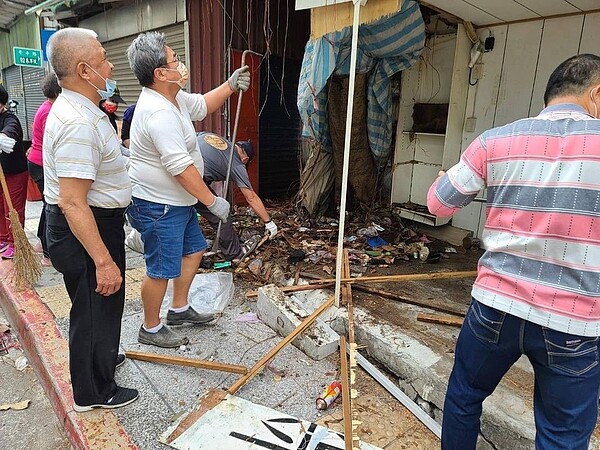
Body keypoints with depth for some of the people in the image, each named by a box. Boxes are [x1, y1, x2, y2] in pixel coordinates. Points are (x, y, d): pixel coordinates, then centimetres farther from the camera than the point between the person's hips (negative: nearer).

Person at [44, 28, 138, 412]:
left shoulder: (76, 109, 8)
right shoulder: (79, 123, -27)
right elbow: (73, 203, -31)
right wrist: (103, 260, -31)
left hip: (93, 222, 10)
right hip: (85, 231, -10)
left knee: (93, 306, 28)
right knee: (96, 306, 7)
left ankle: (101, 357, 52)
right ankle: (94, 391, 29)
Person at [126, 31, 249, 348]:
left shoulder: (170, 97, 6)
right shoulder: (159, 113, -26)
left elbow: (202, 106, 24)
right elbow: (182, 167, -29)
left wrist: (230, 86, 11)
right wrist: (213, 202, -22)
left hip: (177, 202, 11)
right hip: (157, 207, -11)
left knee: (193, 250, 21)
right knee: (161, 269, 3)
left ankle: (179, 310, 37)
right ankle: (150, 329, 25)